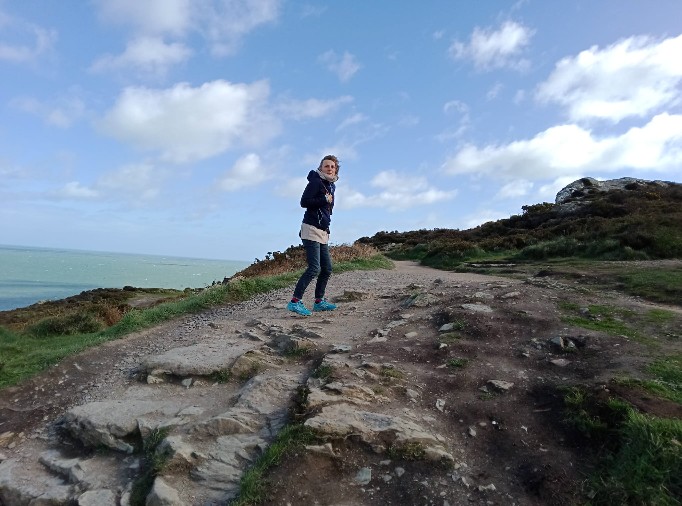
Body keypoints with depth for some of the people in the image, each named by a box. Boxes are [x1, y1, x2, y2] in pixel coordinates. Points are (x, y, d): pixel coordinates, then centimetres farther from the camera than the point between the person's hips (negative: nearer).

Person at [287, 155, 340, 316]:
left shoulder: (331, 186, 19)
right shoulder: (316, 182, -8)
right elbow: (304, 202, -18)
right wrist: (325, 200, -16)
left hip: (323, 232, 9)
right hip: (311, 230, -9)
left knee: (327, 269, 9)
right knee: (314, 268, -17)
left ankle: (319, 301, 20)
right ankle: (295, 301, -13)